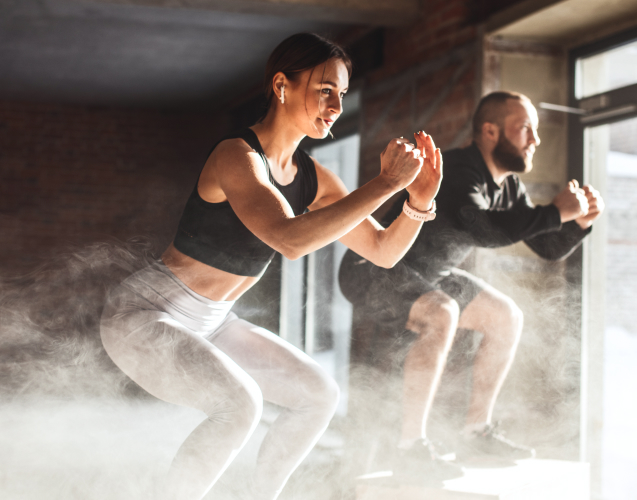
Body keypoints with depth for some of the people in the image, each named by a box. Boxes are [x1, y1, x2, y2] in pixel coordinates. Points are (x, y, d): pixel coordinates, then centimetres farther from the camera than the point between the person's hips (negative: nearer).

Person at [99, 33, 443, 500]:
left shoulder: (312, 177, 1)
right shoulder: (237, 155, -25)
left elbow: (384, 251, 2)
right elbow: (291, 239, -41)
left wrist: (420, 201, -18)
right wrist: (385, 184, -36)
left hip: (208, 323, 9)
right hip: (143, 315, -9)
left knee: (320, 395, 5)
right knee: (241, 404, -30)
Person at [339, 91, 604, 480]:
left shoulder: (509, 187, 2)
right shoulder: (458, 171, -27)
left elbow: (551, 248, 7)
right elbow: (484, 230, -46)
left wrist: (579, 222, -13)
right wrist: (557, 211, -37)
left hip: (423, 273, 10)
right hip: (373, 266, -10)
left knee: (506, 317, 7)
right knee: (440, 315, -35)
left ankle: (477, 436, 9)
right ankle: (412, 445, -26)